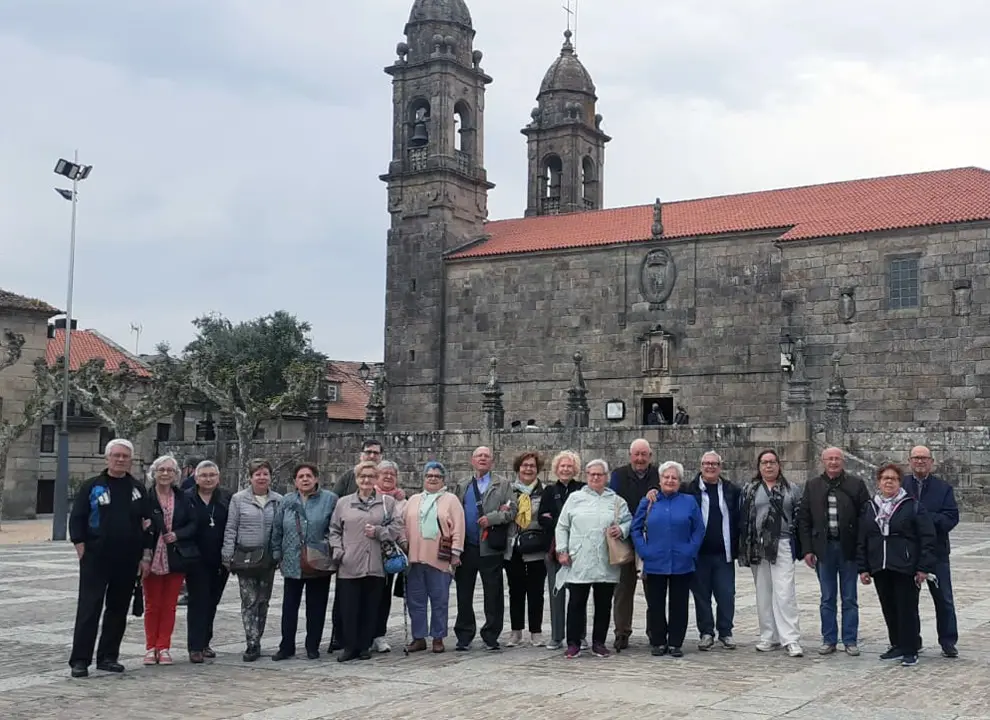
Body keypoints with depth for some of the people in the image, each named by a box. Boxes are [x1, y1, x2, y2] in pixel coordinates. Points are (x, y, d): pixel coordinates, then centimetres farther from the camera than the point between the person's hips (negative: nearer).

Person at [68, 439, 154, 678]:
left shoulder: (138, 490, 9)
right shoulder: (91, 486, 1)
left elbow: (147, 524, 11)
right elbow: (76, 520, -1)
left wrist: (146, 556, 5)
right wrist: (82, 552, -8)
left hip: (128, 561, 3)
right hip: (95, 560, -3)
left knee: (118, 610, 8)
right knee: (88, 609, -5)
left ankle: (108, 657, 18)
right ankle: (80, 660, -1)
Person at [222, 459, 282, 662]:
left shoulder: (278, 500, 6)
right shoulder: (239, 499, 1)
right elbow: (230, 529, 1)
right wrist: (228, 556, -4)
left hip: (268, 558, 2)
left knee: (263, 601, 9)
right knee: (249, 601, -6)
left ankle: (256, 641, 20)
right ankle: (253, 644, -6)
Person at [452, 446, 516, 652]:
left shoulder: (503, 485, 8)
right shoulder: (462, 486, 16)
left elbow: (512, 510, -2)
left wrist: (492, 518, -16)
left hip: (490, 548, -2)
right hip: (466, 548, 2)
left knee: (493, 595, 1)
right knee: (464, 594, 6)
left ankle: (491, 637, 10)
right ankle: (464, 637, 14)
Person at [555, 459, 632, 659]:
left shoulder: (616, 501, 9)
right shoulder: (575, 498, 8)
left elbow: (628, 521, 10)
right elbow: (562, 526, 9)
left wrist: (621, 530, -11)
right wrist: (562, 550, 2)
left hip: (606, 565, 1)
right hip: (578, 563, -1)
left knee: (603, 605, 7)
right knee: (576, 603, 1)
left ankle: (599, 643, 18)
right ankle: (573, 643, 9)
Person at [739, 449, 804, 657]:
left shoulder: (792, 490, 8)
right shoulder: (749, 490, 11)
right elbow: (743, 519, 9)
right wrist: (745, 548, 2)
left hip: (782, 546, -3)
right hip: (758, 547, 3)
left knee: (785, 592, -11)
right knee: (763, 593, 8)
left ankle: (791, 639, -9)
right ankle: (769, 637, 16)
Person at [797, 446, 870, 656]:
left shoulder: (856, 485, 0)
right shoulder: (812, 486, 5)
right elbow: (803, 519, 5)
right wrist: (807, 549, -1)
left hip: (848, 549, -1)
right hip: (824, 548, 2)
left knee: (850, 598, 6)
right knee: (827, 598, 8)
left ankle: (850, 641, 14)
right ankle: (829, 640, 16)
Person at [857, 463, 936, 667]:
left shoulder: (913, 506, -2)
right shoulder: (870, 508, 11)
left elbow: (927, 538, -5)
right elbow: (861, 541, 14)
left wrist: (924, 567, -10)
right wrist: (863, 568, 9)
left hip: (905, 568, -5)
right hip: (880, 569, 5)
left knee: (907, 609, -2)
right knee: (889, 610, 10)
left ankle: (910, 650, 5)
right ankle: (897, 645, 23)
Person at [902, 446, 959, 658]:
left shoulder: (944, 488, 1)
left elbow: (952, 517, -10)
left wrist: (926, 518, -20)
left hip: (936, 552, 0)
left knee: (943, 599, 5)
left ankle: (948, 642, 15)